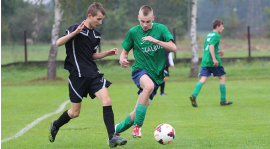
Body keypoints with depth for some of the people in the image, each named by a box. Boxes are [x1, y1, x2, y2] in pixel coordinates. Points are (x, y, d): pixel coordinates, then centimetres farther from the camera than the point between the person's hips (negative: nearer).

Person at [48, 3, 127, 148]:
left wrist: (108, 53, 9)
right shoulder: (76, 29, -9)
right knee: (75, 112, 4)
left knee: (107, 101, -14)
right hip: (77, 75, -6)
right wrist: (75, 32, -33)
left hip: (93, 74, 6)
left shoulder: (96, 34, 12)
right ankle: (55, 125, 34)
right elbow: (58, 43, -20)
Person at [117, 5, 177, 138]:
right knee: (149, 86, -39)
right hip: (140, 70, -2)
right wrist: (122, 60, -14)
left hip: (156, 74, 2)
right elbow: (125, 51, 10)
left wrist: (156, 41, -25)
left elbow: (173, 48, -10)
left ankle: (118, 129, 29)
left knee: (138, 113, 1)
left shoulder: (160, 29, 0)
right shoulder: (133, 32, 0)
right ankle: (137, 126, -32)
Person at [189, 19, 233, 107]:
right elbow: (211, 46, -21)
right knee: (222, 78, 9)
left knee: (203, 79, -3)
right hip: (213, 62, -7)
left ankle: (194, 95, -26)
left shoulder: (208, 35, 20)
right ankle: (223, 100, 13)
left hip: (205, 61, 7)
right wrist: (214, 58, -27)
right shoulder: (216, 35, -6)